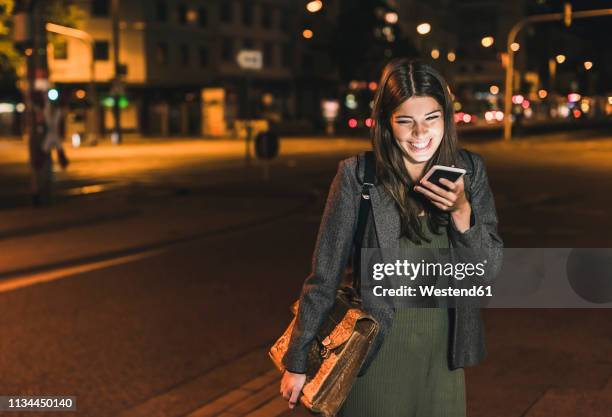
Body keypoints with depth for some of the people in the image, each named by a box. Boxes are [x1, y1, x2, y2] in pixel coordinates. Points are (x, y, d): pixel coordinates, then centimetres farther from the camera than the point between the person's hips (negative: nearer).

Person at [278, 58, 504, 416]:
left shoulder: (469, 170, -3)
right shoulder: (357, 175, -13)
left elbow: (492, 266, -2)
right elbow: (325, 275, -8)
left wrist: (461, 211, -19)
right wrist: (297, 362, -5)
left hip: (443, 352, 3)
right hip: (378, 350, -3)